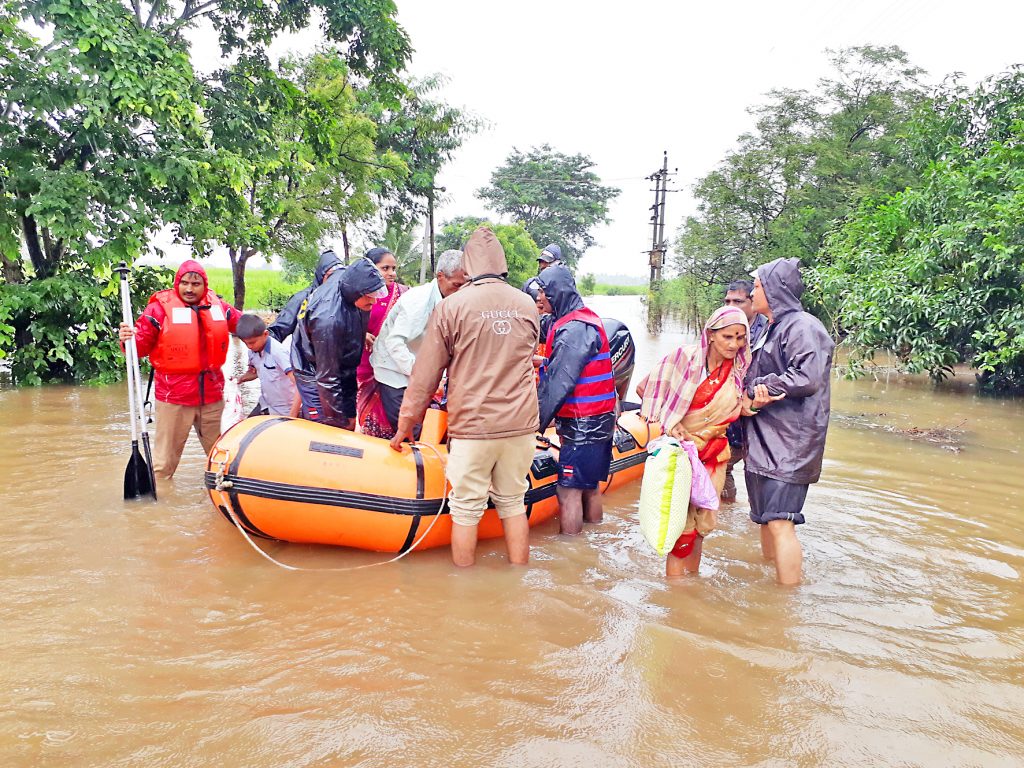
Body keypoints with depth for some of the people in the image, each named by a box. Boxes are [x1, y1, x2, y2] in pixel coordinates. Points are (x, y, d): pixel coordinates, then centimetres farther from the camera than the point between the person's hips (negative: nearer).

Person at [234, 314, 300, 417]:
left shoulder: (279, 352, -24)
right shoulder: (252, 352, -3)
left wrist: (292, 416, -33)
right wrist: (241, 378, -3)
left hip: (286, 410, -7)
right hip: (265, 405, 7)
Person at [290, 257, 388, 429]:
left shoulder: (345, 275, -17)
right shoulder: (329, 319, -38)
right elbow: (327, 378, -30)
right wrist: (340, 419, -20)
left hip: (343, 371, 8)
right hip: (315, 374, -8)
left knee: (349, 426, 11)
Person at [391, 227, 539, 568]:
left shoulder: (451, 306, -7)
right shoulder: (527, 305, 4)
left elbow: (426, 374, -4)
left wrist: (406, 424, 5)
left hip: (471, 426, -4)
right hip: (520, 425, 4)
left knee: (466, 510, 9)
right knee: (513, 504, 17)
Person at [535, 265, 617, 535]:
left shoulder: (574, 329, -19)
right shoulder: (586, 319, 14)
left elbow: (559, 384, -22)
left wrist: (537, 422, -17)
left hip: (582, 426, -10)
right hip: (599, 421, 10)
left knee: (569, 491, -3)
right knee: (590, 487, 18)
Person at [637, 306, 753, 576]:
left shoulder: (741, 368, 0)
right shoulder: (685, 357, -12)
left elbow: (734, 413, 8)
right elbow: (645, 388, -6)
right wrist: (669, 422, -10)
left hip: (714, 454, 4)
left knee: (702, 523, 13)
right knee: (682, 521, -3)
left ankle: (692, 576, 30)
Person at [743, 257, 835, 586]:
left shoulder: (802, 326, -11)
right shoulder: (772, 328, 19)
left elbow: (807, 379, -24)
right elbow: (753, 379, 21)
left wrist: (756, 388, -13)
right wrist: (746, 400, -1)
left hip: (789, 442, -10)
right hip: (764, 439, 10)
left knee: (780, 522, -10)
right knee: (765, 518, 16)